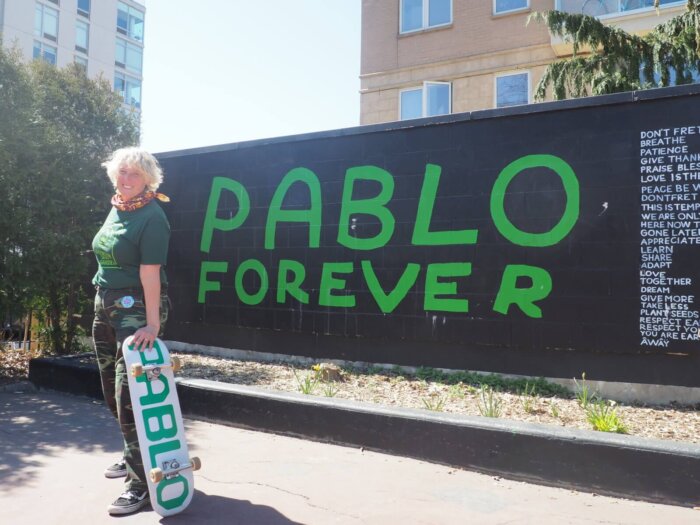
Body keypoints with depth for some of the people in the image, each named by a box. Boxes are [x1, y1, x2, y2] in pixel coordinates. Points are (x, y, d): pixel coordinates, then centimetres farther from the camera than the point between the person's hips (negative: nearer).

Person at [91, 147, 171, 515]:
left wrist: (152, 323, -26)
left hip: (136, 308, -9)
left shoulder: (152, 217, -16)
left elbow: (150, 273, -23)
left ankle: (143, 482, 1)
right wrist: (104, 302, 21)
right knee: (112, 391, 16)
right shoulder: (116, 208, 10)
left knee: (129, 394, -8)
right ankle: (133, 455, 35)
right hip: (105, 306, 9)